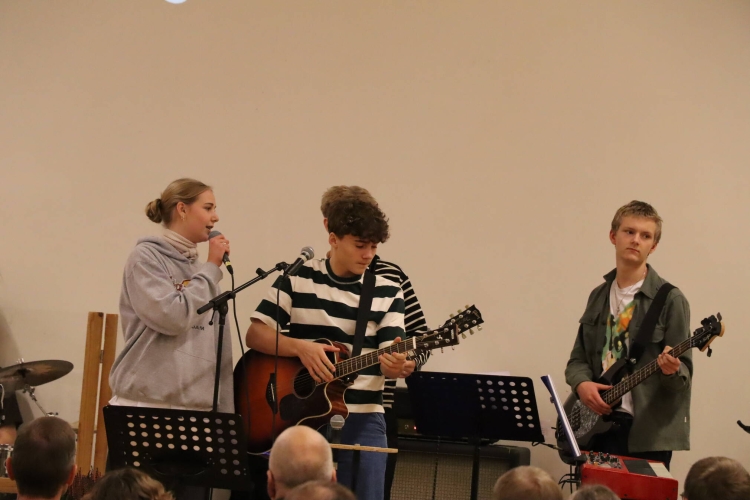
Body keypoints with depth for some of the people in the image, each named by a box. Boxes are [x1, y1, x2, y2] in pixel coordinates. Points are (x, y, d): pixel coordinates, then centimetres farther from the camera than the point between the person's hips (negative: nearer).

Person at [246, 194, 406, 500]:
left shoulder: (387, 293, 4)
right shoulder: (297, 279, 1)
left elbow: (387, 360, -3)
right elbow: (255, 335, -2)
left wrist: (395, 364, -27)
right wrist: (301, 347, -19)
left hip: (361, 420, 1)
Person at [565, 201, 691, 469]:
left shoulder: (669, 299, -5)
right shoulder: (599, 296, 13)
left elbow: (684, 373, -6)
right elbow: (578, 358, 16)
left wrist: (672, 369, -29)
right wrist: (582, 383, -5)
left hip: (648, 431, -5)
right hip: (598, 425, 5)